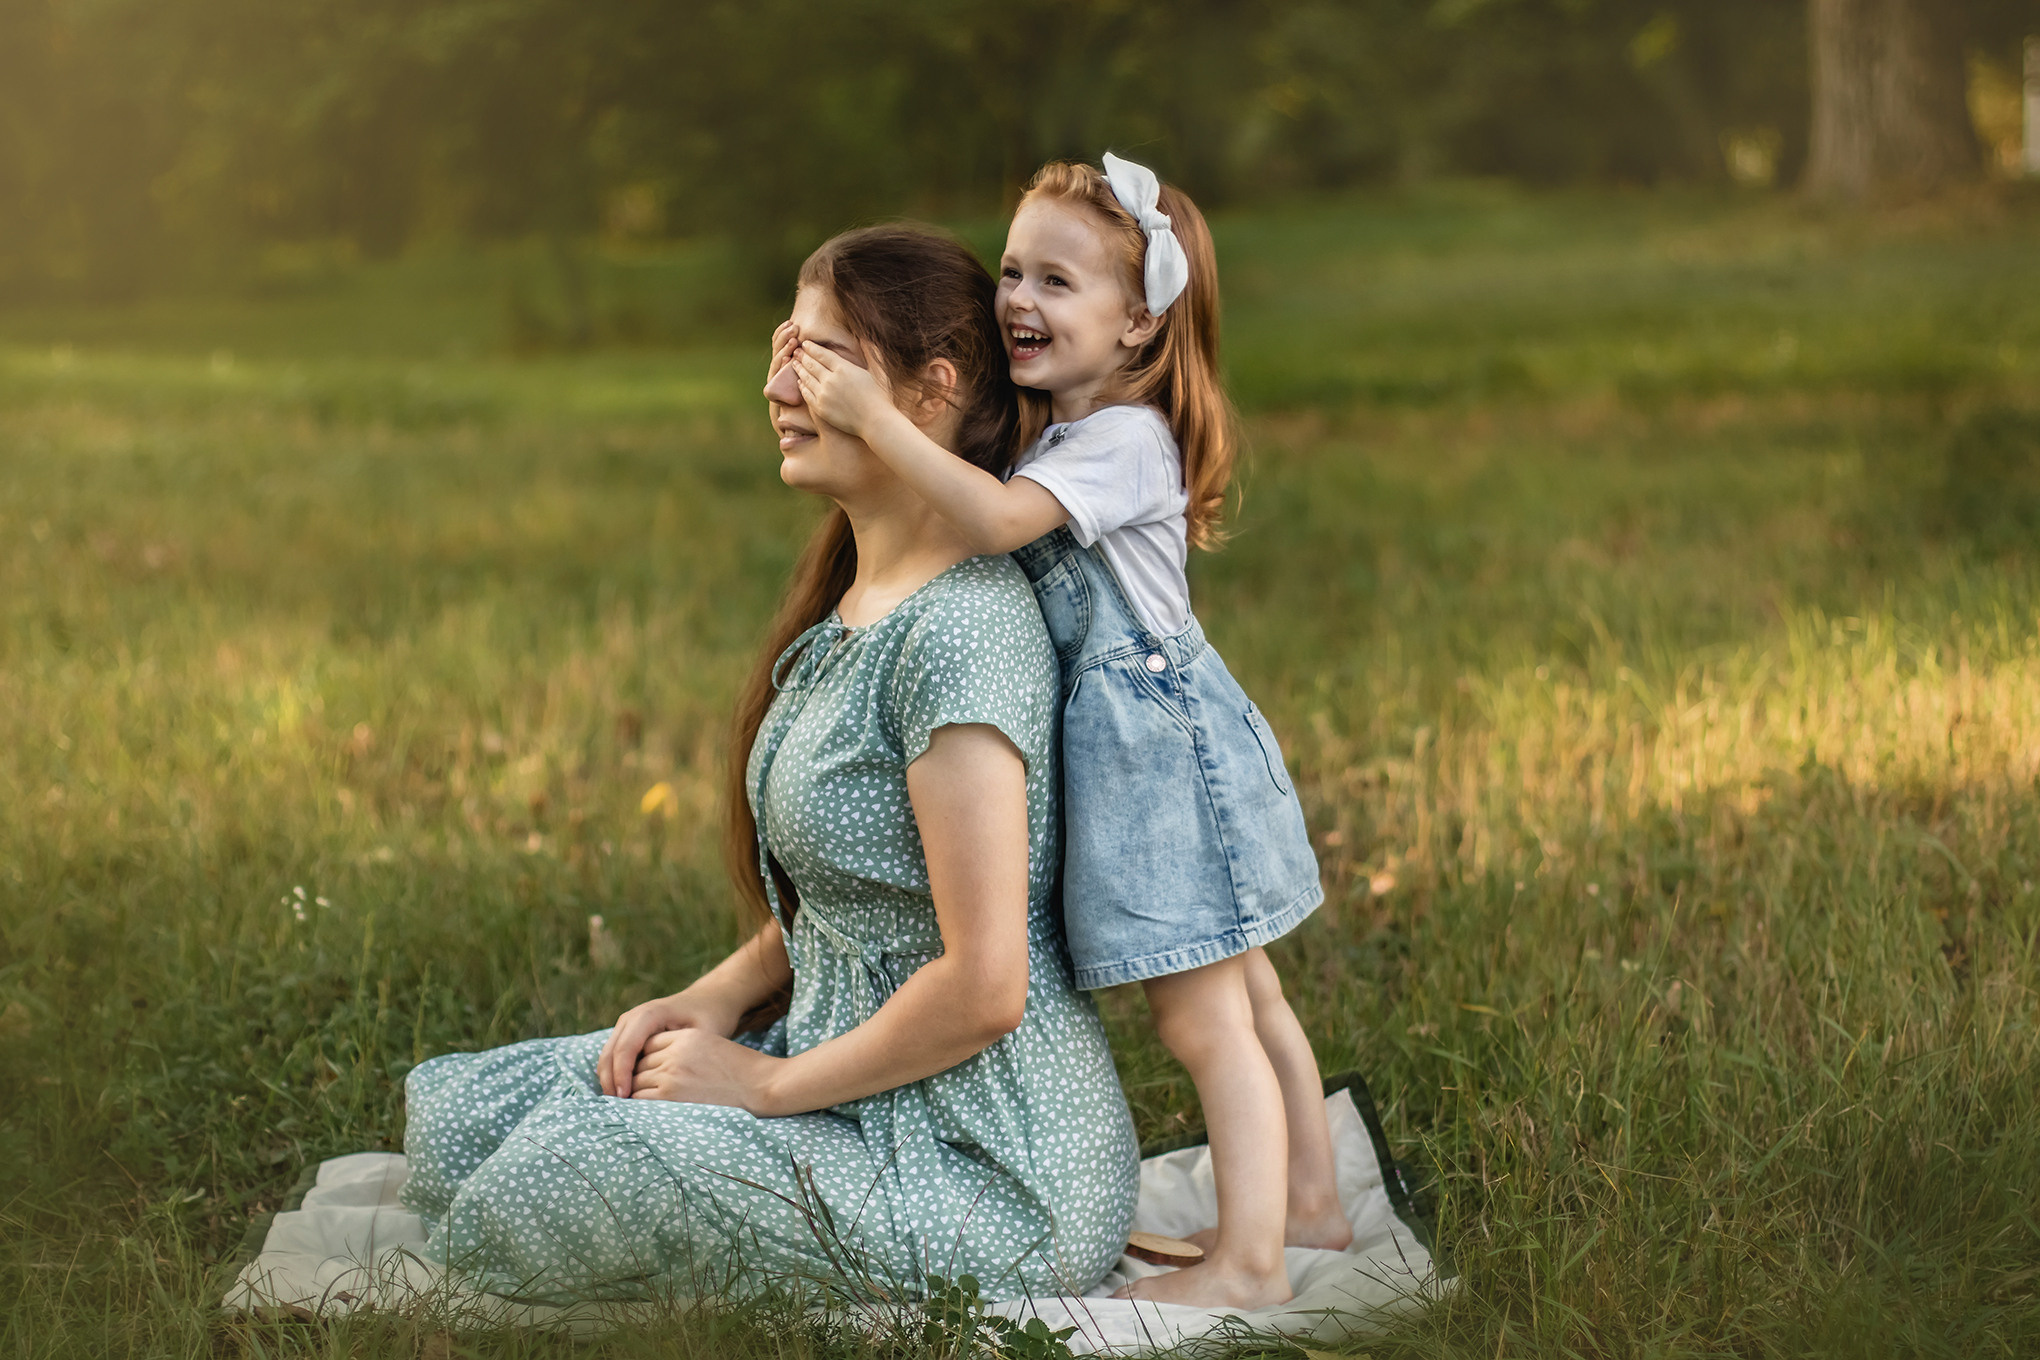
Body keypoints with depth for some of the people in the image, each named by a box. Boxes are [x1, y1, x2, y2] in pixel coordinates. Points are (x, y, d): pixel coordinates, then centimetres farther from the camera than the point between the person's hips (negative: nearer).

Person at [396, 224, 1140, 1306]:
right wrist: (715, 1000, 4)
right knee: (457, 1107, 5)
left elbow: (982, 987, -26)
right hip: (864, 1088, 10)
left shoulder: (957, 630, -23)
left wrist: (771, 1082, -14)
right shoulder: (856, 597, 9)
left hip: (983, 1173, -10)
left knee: (545, 1178, -19)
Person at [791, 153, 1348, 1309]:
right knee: (1243, 995, 18)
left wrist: (875, 417, -31)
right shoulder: (1071, 435, 13)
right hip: (1142, 732, 10)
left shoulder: (1123, 441, -19)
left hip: (1160, 741, -10)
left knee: (1202, 1018, -5)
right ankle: (1309, 1201, 29)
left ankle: (1249, 1263, 1)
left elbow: (994, 518, -32)